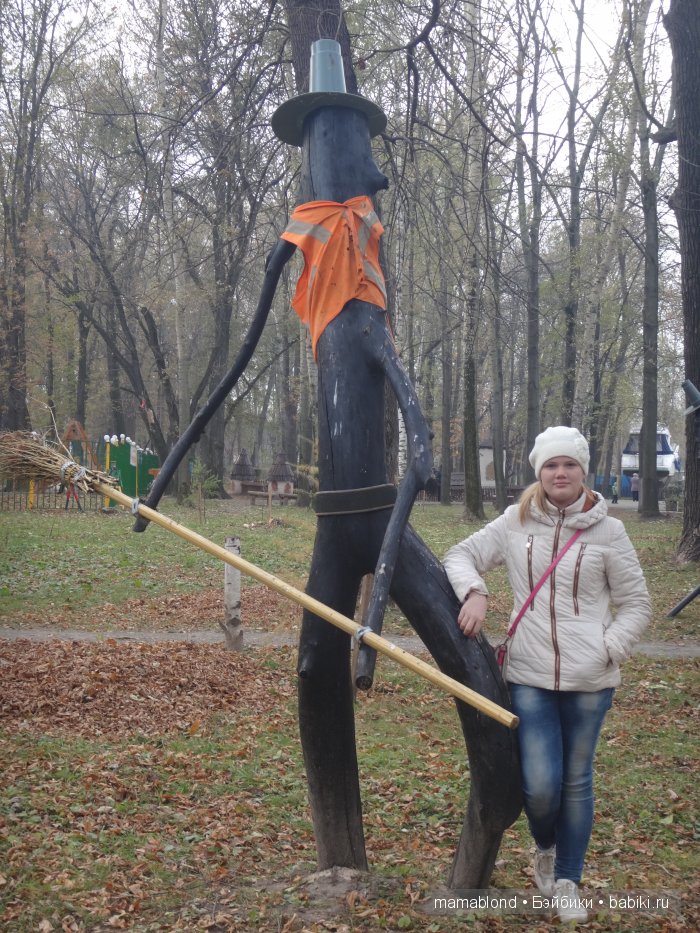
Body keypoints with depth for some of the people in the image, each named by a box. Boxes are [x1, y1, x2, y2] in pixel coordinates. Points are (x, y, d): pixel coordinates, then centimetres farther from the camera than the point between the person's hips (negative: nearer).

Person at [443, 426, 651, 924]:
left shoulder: (607, 530, -1)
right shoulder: (516, 522, 2)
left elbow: (637, 605, 4)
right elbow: (461, 555, 9)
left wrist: (608, 650, -10)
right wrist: (474, 591, -11)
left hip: (589, 681, 0)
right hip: (529, 676, 1)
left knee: (576, 781, 10)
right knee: (539, 785, -3)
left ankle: (568, 880, 31)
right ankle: (545, 848, 32)